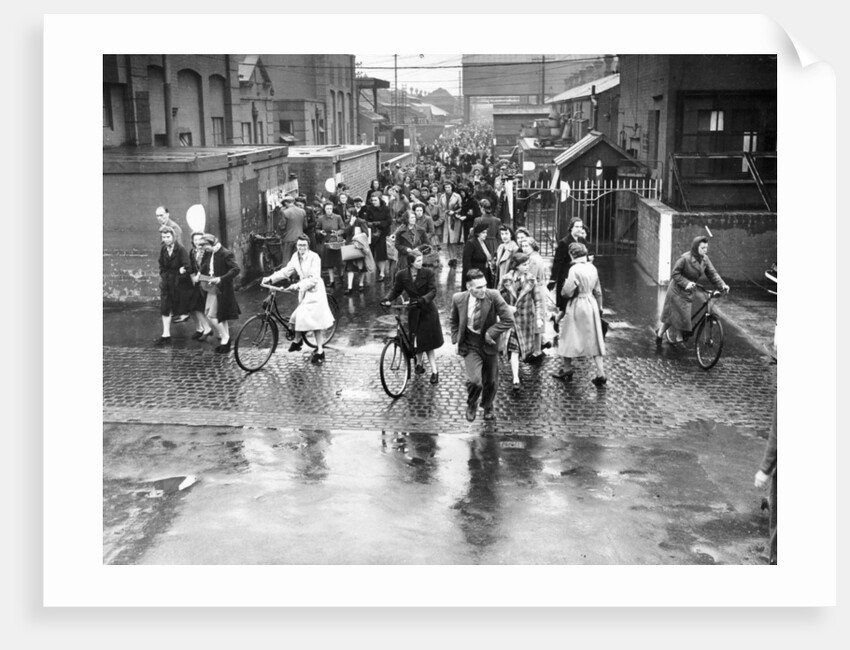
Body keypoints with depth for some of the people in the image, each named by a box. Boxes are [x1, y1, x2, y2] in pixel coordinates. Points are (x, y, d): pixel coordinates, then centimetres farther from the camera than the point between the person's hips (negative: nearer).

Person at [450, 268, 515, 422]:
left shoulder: (493, 296, -18)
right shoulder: (458, 299, -11)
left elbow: (508, 320, -16)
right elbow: (454, 321, 9)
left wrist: (490, 333, -19)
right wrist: (456, 338, -2)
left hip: (489, 344, 1)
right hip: (470, 346, -1)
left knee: (491, 381, 16)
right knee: (474, 380, -20)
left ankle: (488, 408, 47)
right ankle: (471, 404, 14)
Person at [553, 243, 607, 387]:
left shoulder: (574, 269, -17)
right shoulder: (592, 268, 4)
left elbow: (568, 292, -19)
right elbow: (598, 291, 12)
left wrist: (564, 285, 3)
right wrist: (599, 307, 21)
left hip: (577, 305, -6)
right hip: (591, 304, 6)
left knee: (570, 338, 10)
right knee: (594, 339, 8)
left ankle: (567, 370, 20)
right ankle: (600, 374, 5)